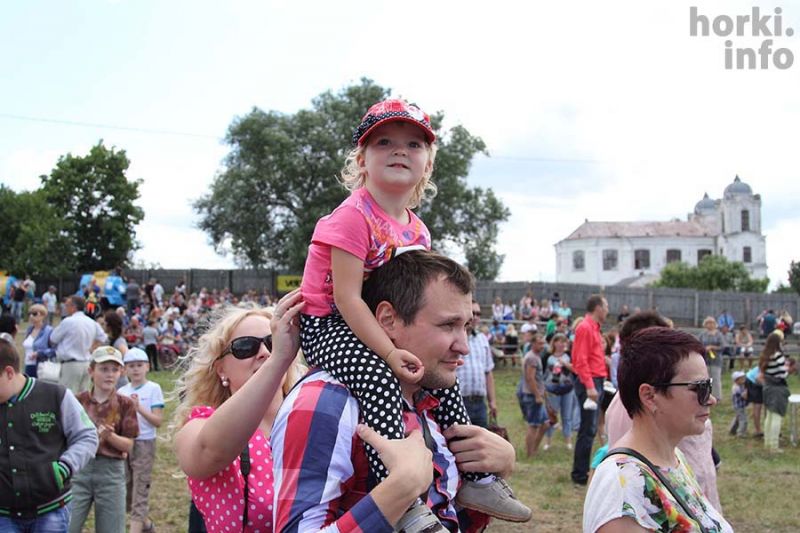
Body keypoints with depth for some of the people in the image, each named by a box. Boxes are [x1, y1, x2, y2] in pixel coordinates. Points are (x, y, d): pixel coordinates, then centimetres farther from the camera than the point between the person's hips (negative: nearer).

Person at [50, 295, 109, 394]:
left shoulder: (68, 321, -11)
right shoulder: (91, 322, 9)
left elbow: (53, 339, -2)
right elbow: (102, 337, 22)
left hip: (71, 364, -7)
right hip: (87, 363, 7)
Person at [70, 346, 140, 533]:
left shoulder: (125, 404, 1)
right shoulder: (78, 401, 3)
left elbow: (128, 446, -2)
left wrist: (109, 435, -19)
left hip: (111, 471, 0)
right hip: (79, 468, 0)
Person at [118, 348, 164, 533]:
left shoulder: (153, 389, -4)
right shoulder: (121, 392, 9)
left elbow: (158, 421, -9)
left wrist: (139, 408, -21)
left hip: (144, 443, -5)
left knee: (140, 491, -7)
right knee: (126, 491, 13)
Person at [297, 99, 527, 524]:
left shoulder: (417, 230, 7)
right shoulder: (354, 216, -20)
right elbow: (347, 297, -25)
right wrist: (390, 352, -30)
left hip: (371, 326, 9)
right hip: (327, 325, -9)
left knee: (441, 377, 8)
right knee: (380, 379, -34)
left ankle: (475, 476, 21)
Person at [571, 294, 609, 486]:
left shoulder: (594, 328, 17)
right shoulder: (585, 328, -12)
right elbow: (581, 360, -19)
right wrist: (590, 386, -24)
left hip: (596, 382, 10)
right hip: (589, 383, -10)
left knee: (589, 429, 13)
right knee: (588, 430, -7)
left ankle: (583, 470, 21)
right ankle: (580, 474, -2)